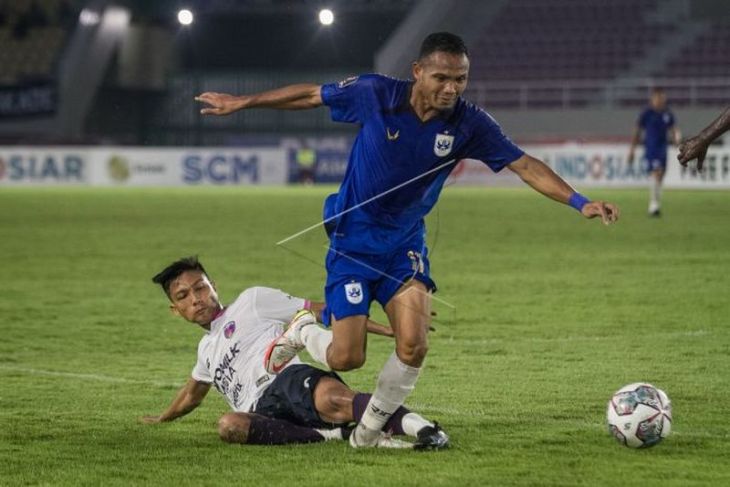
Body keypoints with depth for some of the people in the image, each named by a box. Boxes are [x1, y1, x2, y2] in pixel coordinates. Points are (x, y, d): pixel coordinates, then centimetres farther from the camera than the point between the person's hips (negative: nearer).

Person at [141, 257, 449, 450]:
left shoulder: (250, 302, 20)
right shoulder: (207, 348, 37)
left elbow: (320, 310, 14)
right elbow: (193, 393, 58)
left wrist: (387, 330, 5)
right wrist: (162, 419, 74)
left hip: (289, 379, -4)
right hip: (262, 410, 4)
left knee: (331, 398, -42)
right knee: (230, 426, -36)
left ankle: (422, 428, -61)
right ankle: (332, 436, -39)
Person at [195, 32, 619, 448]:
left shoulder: (469, 123, -13)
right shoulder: (376, 95, -18)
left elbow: (525, 166, -13)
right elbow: (310, 95, -4)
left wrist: (580, 202, -25)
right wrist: (240, 102, 4)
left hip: (406, 241, 2)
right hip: (353, 238, -2)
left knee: (414, 347, -15)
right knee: (346, 358, -8)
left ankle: (368, 431, 11)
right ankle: (301, 333, 30)